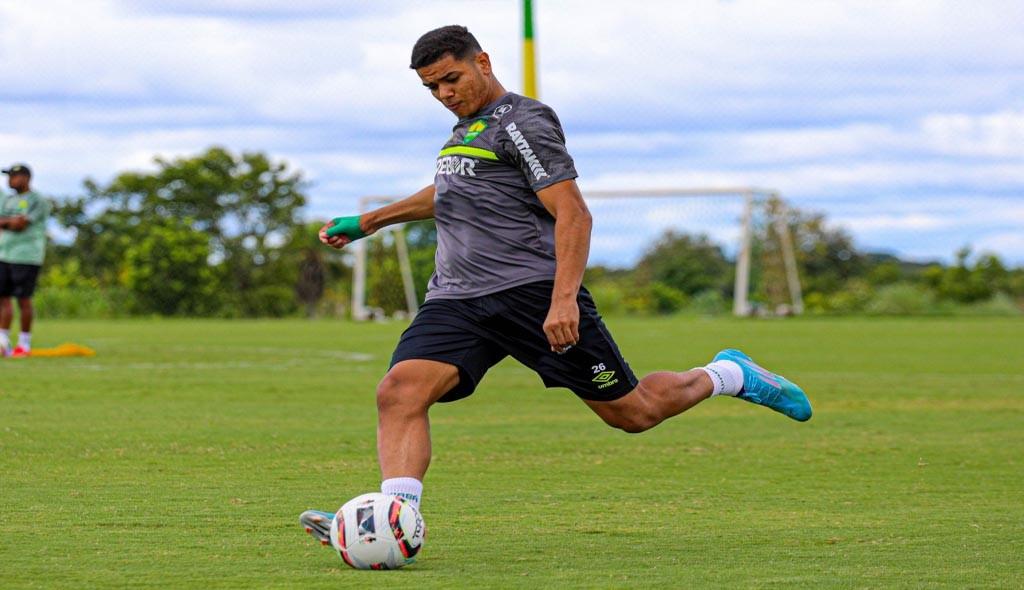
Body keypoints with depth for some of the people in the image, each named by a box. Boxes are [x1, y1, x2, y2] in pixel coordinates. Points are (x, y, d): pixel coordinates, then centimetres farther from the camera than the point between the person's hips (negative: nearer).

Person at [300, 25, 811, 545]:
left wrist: (564, 299, -26)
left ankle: (729, 375, 28)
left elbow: (573, 214, -15)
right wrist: (370, 221, 44)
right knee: (399, 391, -20)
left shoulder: (520, 122, -6)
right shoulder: (466, 128, 21)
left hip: (532, 290, -7)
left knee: (633, 413, 2)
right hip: (456, 301, 8)